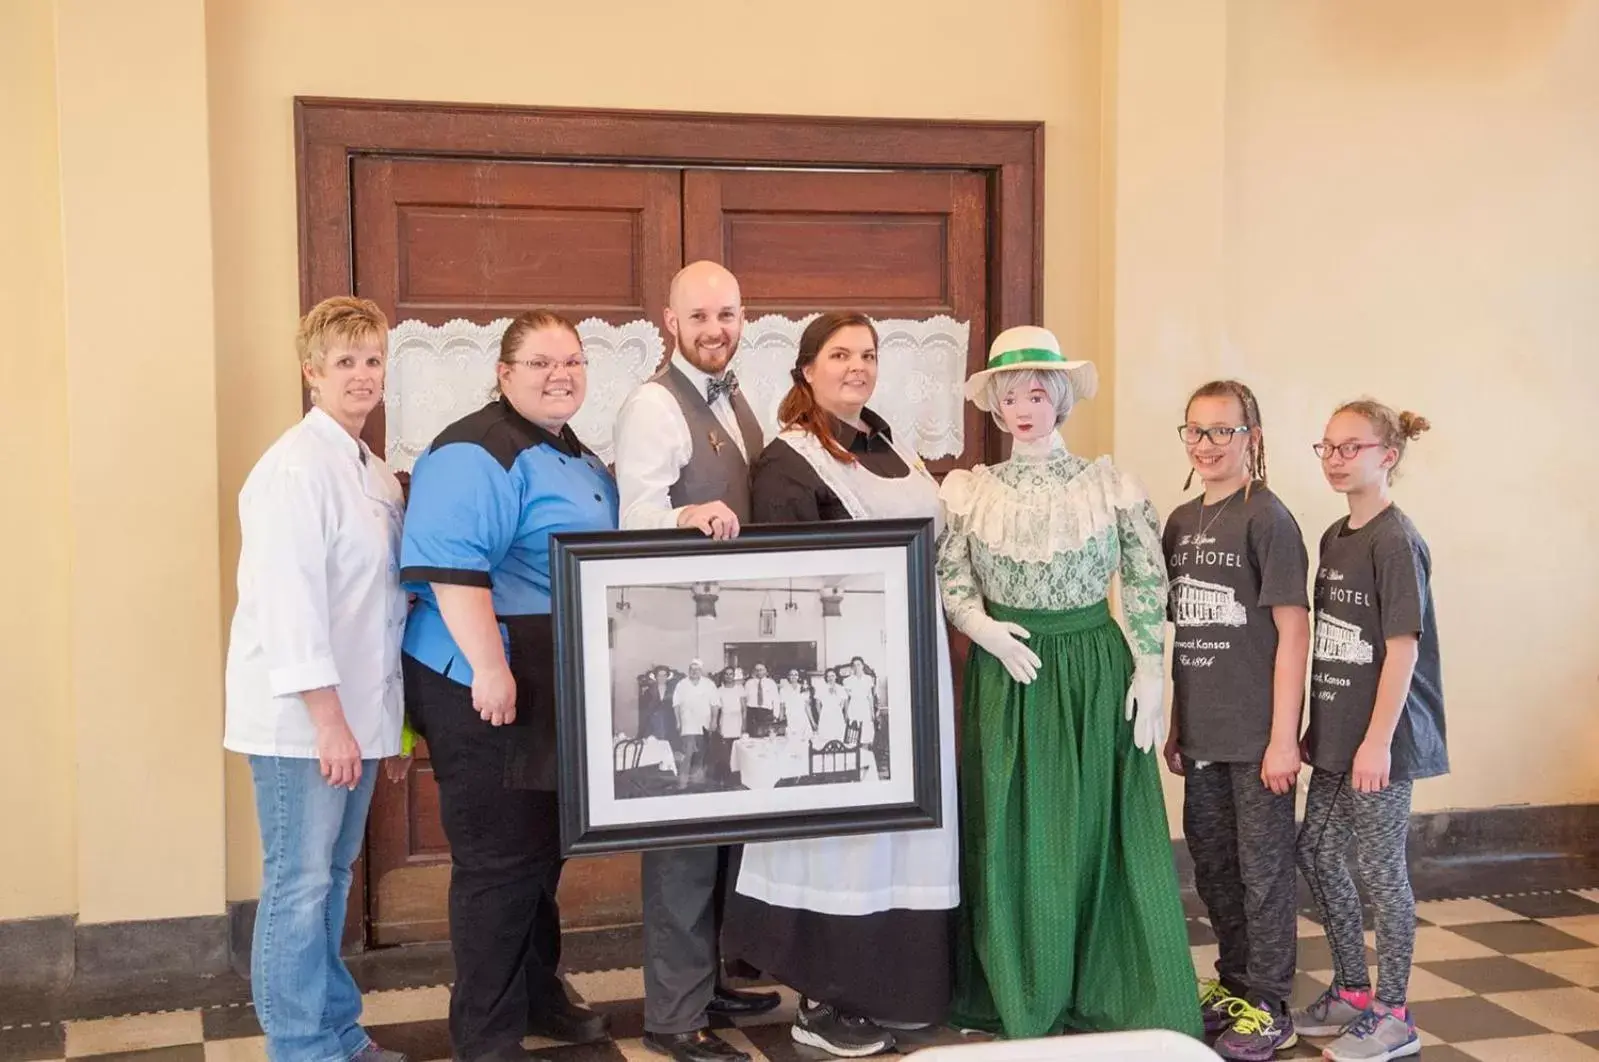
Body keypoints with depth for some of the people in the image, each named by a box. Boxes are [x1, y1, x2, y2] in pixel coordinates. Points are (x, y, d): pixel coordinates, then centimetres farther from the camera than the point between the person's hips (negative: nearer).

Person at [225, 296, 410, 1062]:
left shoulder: (375, 472, 13)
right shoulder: (296, 468, -14)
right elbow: (288, 599, -20)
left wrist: (381, 713, 15)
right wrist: (327, 717, -21)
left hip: (353, 709, 9)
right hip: (302, 715, -9)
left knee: (332, 877, 17)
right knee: (298, 885, 0)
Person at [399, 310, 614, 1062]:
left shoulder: (577, 458, 15)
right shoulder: (476, 453, -17)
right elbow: (453, 566, -27)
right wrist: (490, 668, -31)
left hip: (561, 686, 10)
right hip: (489, 687, -10)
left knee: (543, 849, 19)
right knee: (499, 859, -2)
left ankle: (537, 995, 35)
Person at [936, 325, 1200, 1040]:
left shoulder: (1111, 485, 1)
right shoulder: (970, 491, 3)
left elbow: (1147, 587, 2)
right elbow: (950, 583, 4)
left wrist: (1148, 672, -4)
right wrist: (988, 631, -13)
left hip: (1095, 674, -1)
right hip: (1007, 675, 1)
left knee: (1101, 837, 2)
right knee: (1014, 838, 6)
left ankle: (1118, 1000, 16)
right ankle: (1019, 1000, 20)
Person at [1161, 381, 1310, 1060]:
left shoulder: (1267, 520, -10)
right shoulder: (1180, 523, 9)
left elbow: (1293, 632, -12)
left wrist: (1283, 736, -15)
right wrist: (1175, 724, 13)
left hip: (1258, 732, -7)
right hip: (1202, 731, 7)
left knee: (1264, 865, 4)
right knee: (1211, 859, 16)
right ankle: (1233, 982, 33)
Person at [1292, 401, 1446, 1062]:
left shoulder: (1396, 541, -14)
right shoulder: (1335, 538, 10)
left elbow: (1403, 647, -17)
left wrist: (1378, 740, -19)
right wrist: (1319, 727, 13)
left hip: (1382, 737, -8)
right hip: (1337, 735, 8)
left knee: (1381, 870, 1)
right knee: (1316, 853, 13)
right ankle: (1353, 990, 29)